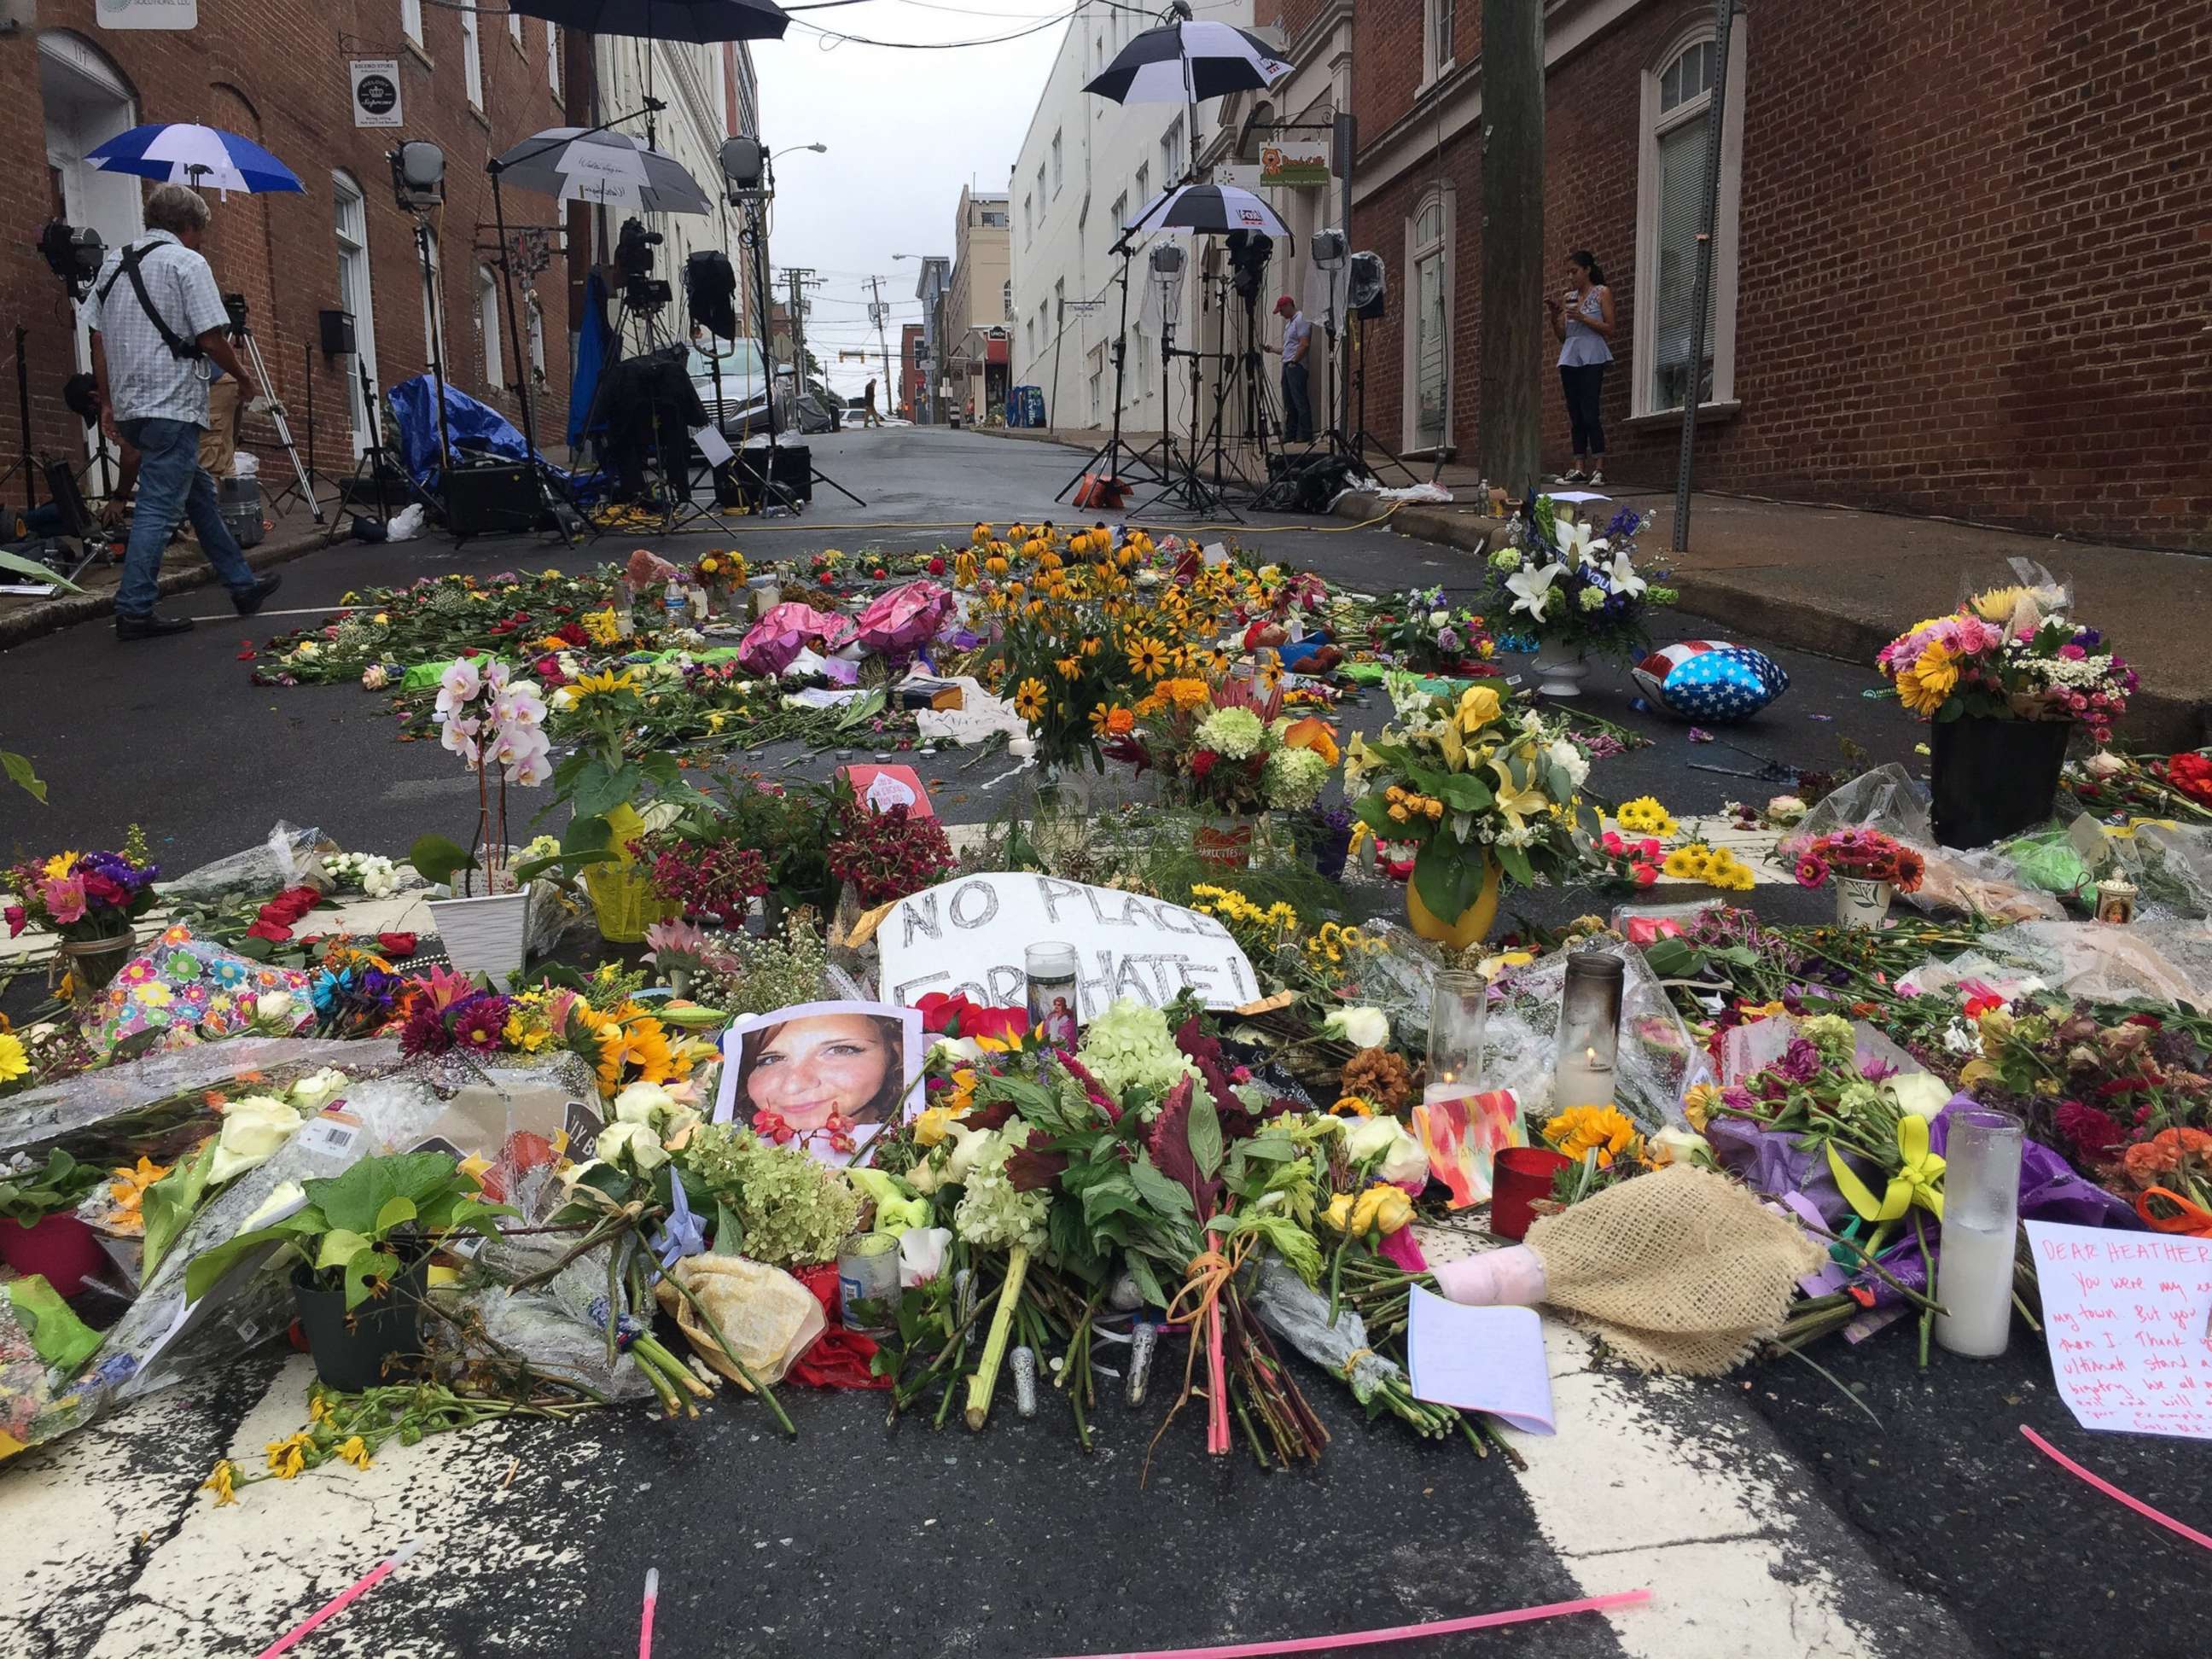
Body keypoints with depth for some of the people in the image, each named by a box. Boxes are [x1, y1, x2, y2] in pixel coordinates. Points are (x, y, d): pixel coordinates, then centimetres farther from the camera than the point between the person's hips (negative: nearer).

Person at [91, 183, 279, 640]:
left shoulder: (113, 263, 16)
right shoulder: (187, 262, -6)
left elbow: (98, 340, 16)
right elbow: (211, 338, -12)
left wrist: (107, 402, 19)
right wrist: (244, 379, 4)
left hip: (128, 405, 9)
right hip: (172, 403, -9)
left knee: (198, 491, 19)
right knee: (159, 507, -8)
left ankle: (241, 582, 26)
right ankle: (134, 610, -10)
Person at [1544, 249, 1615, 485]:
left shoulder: (1602, 293, 4)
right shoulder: (1567, 298, 16)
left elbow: (1609, 329, -3)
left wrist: (1583, 318, -13)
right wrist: (1554, 317, -2)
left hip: (1592, 357, -5)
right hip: (1569, 357, 5)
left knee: (1589, 413, -14)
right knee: (1575, 416, 2)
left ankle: (1599, 468, -14)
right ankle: (1580, 469, 2)